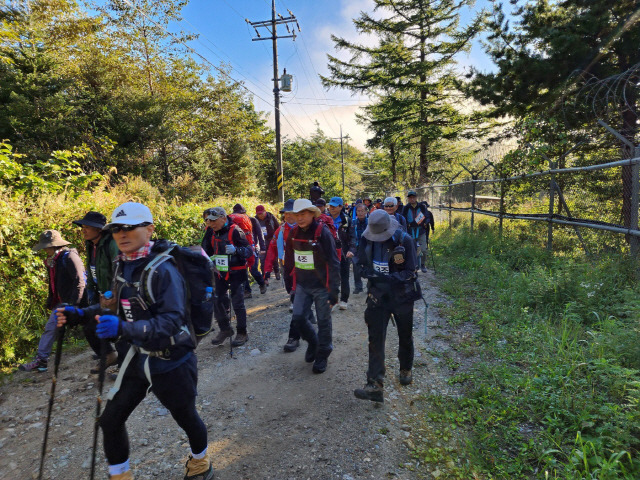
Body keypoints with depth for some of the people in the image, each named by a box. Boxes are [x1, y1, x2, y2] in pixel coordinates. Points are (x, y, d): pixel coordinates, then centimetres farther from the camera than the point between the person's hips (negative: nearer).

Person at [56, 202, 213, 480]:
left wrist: (124, 328, -41)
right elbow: (119, 304, 13)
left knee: (185, 417, 16)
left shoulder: (163, 270, -25)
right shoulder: (122, 265, -1)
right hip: (139, 358, 6)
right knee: (111, 420, 8)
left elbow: (172, 321, -31)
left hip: (172, 362, -6)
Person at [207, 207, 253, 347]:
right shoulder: (215, 233, 8)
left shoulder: (235, 231, -15)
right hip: (220, 272, 7)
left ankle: (242, 333, 16)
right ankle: (225, 329, 28)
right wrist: (211, 261, 13)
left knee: (237, 303, 0)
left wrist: (235, 250, -34)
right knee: (218, 301, 9)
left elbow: (249, 250, -19)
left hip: (236, 272, -7)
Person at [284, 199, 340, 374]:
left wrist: (334, 291, -17)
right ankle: (312, 342, 33)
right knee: (298, 317, 4)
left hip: (321, 286, -5)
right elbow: (290, 258, 11)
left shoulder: (323, 232, -16)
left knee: (323, 321, 7)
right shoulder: (295, 233, 1)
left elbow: (334, 263, -16)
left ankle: (322, 356, 28)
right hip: (302, 285, 5)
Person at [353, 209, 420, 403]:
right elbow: (361, 262, 6)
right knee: (375, 339, -5)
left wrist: (389, 277, -30)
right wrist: (370, 274, -15)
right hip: (377, 296, 2)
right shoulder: (367, 238, -8)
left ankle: (406, 370, 44)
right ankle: (375, 385, -3)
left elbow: (411, 272, -17)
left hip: (402, 296, -2)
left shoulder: (404, 240, -19)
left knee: (405, 337, 17)